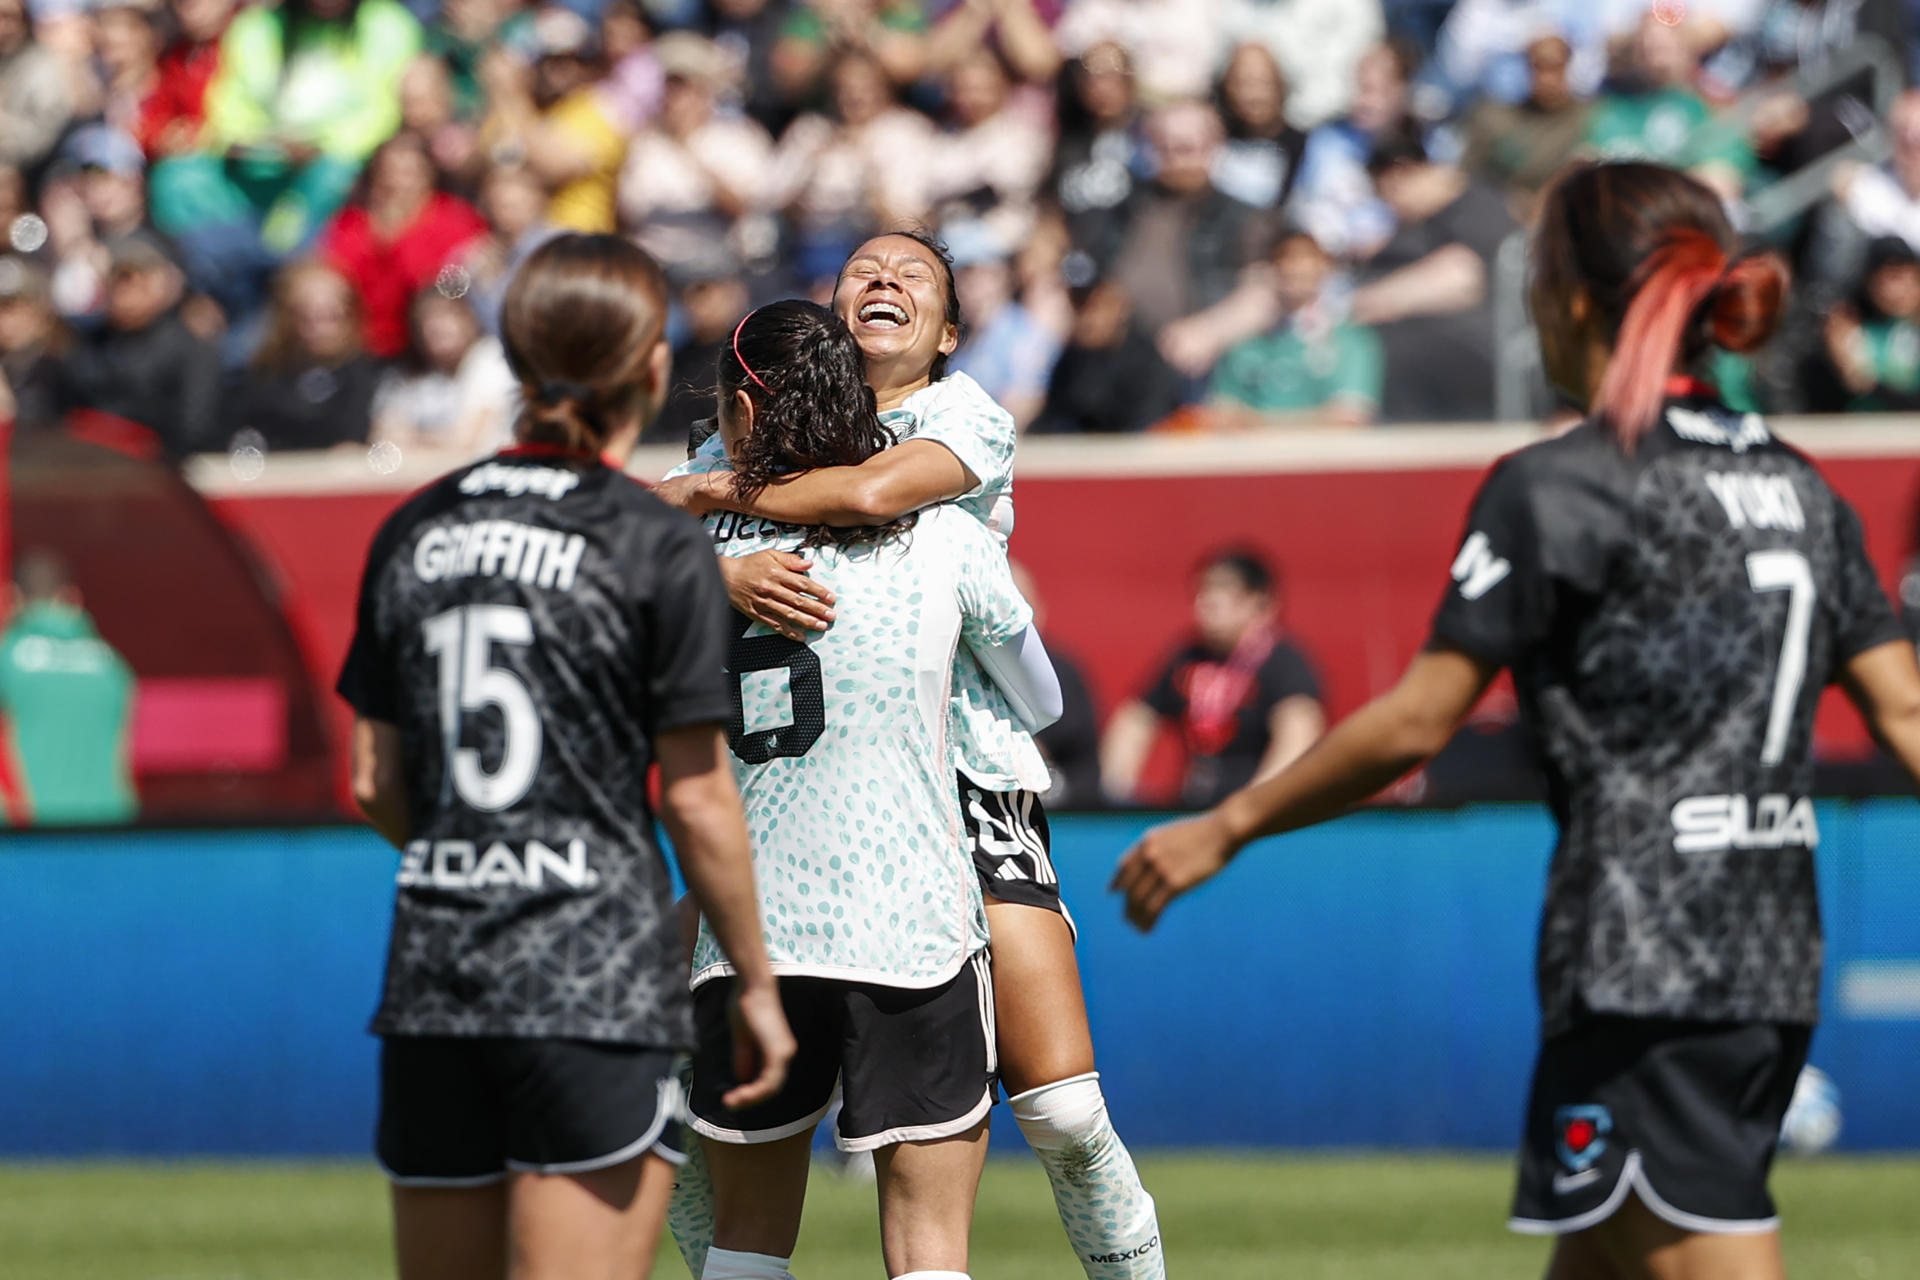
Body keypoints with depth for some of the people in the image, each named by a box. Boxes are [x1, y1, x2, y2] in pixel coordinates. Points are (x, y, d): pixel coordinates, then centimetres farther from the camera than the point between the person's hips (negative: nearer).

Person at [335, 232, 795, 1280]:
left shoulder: (414, 533, 10)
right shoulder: (657, 546, -6)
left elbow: (377, 785, 13)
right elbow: (698, 803, -5)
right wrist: (756, 986, 5)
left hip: (430, 984, 5)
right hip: (597, 982, -5)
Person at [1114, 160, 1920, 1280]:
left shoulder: (1556, 490, -9)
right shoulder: (1797, 488, 13)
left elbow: (1417, 724, -9)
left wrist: (1227, 828, 1)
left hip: (1641, 958, -8)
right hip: (1776, 956, 8)